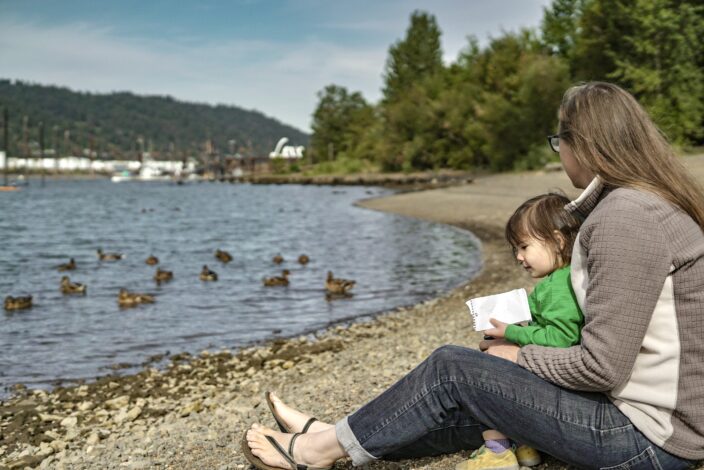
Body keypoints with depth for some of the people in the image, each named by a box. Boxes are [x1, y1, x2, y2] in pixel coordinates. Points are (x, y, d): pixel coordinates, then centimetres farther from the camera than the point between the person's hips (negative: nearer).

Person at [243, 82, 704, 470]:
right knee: (468, 410, 9)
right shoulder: (653, 203, 9)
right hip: (657, 409, 9)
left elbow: (602, 366, -23)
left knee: (451, 369, -8)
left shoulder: (625, 217, -22)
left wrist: (517, 357, -7)